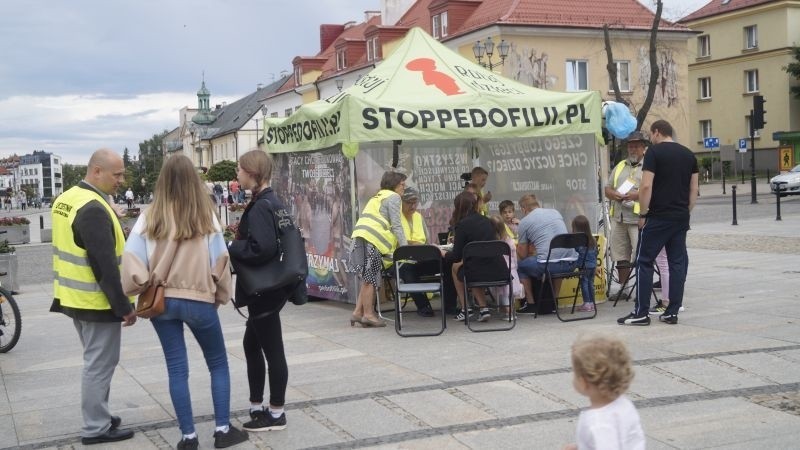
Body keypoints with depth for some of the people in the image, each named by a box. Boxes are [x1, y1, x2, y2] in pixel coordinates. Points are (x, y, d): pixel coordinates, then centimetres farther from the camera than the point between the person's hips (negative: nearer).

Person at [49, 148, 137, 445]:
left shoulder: (66, 199, 9)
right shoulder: (93, 209, -22)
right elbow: (105, 265, -24)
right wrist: (124, 306, -19)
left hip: (75, 297, 10)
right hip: (96, 301, -10)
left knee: (95, 361, 20)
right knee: (100, 364, 0)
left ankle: (98, 416, 29)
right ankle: (95, 428, 8)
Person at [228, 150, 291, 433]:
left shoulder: (260, 207, -19)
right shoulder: (272, 202, 11)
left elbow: (261, 249, -30)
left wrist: (230, 248, -15)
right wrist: (237, 243, 9)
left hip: (264, 290, -10)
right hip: (267, 287, 10)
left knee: (272, 349, 0)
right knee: (252, 344, 19)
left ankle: (276, 414, 11)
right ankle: (257, 407, 28)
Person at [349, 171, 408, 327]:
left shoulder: (378, 197, 30)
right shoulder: (393, 197, 1)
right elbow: (396, 225, -7)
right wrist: (405, 247, -7)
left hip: (361, 237, 9)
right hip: (372, 239, -9)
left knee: (368, 279, 11)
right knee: (370, 279, -6)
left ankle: (357, 312, 9)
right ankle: (368, 314, -4)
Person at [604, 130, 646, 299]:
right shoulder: (620, 166, 20)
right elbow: (607, 189, 19)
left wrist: (637, 195, -19)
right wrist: (615, 195, -2)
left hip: (639, 218, -6)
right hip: (618, 218, 6)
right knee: (621, 255, 11)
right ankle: (623, 288, 20)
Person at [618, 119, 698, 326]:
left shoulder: (654, 152, -8)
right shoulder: (688, 154, 12)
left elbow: (646, 186, -15)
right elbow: (694, 189, 12)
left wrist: (643, 214, -7)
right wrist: (686, 212, 17)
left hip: (657, 217, -6)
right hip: (681, 218, 6)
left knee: (644, 261, 0)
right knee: (678, 263, 8)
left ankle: (641, 313, 0)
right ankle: (672, 312, 10)